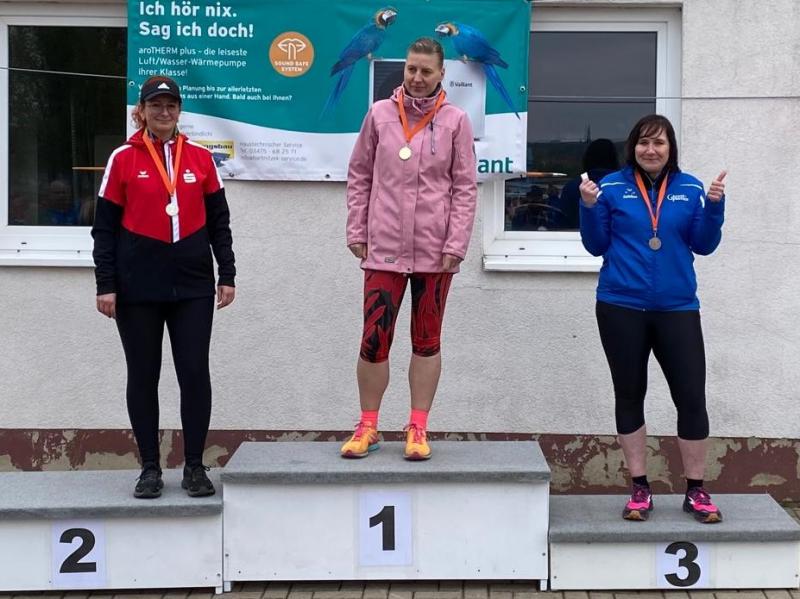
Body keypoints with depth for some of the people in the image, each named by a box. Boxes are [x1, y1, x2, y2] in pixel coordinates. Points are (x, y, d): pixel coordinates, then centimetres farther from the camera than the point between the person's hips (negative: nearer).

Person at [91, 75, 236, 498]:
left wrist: (227, 275, 5)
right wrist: (105, 285, -5)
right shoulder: (124, 159, 1)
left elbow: (219, 221, 10)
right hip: (138, 289, -1)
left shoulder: (200, 157, 7)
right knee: (143, 377, 6)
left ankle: (195, 467, 11)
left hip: (193, 287, 1)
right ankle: (150, 468, 17)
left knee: (195, 373, 0)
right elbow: (105, 227, 1)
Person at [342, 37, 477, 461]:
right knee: (373, 340, 1)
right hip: (383, 248, 1)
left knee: (427, 341, 8)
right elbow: (359, 176, 9)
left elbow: (465, 188, 1)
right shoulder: (379, 114, 4)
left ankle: (418, 429, 17)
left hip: (434, 251, 0)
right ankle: (368, 426, 15)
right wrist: (356, 231, 3)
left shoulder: (455, 121, 1)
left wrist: (456, 244, -6)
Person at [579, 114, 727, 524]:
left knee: (691, 397, -3)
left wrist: (714, 205, -11)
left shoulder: (690, 189, 4)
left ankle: (696, 491, 12)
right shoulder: (612, 187, 1)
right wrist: (589, 207, -12)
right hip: (621, 308, 0)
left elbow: (703, 245, 2)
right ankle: (640, 490, 20)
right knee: (629, 395, 8)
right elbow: (596, 246, 3)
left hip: (677, 308, 0)